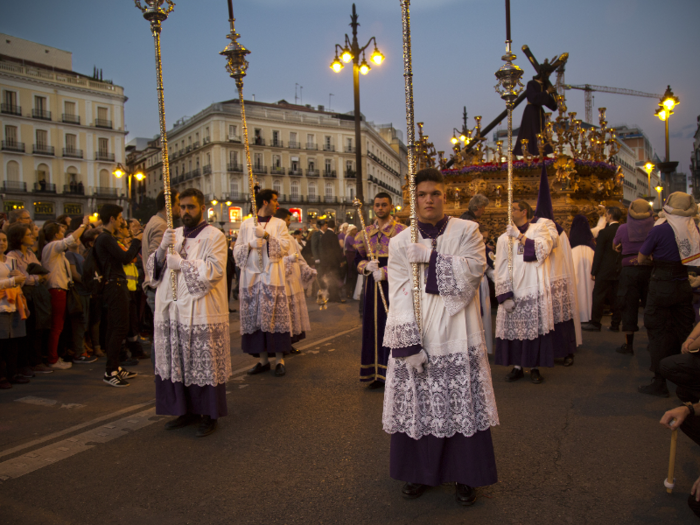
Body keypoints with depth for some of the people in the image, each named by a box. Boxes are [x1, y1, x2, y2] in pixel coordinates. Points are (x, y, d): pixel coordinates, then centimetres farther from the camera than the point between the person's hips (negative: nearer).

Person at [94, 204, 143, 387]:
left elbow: (124, 258, 19)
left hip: (116, 286, 11)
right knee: (120, 328, -10)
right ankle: (110, 372, -6)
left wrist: (137, 243, 14)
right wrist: (137, 240, -7)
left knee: (115, 328, 14)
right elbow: (125, 258, -19)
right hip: (115, 285, -11)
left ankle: (114, 368, 22)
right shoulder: (106, 238, -14)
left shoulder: (106, 238, 18)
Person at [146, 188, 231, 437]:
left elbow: (215, 270, -15)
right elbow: (153, 268, 12)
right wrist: (162, 248, -7)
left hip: (202, 312, -6)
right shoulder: (172, 235, 15)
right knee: (177, 363, 9)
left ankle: (209, 415, 12)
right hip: (173, 311, 6)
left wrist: (181, 263, -11)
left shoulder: (214, 236, -3)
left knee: (205, 364, 1)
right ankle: (186, 410, 23)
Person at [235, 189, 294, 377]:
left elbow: (286, 246, -5)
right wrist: (250, 244, -12)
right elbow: (237, 251, 7)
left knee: (275, 317, -5)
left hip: (272, 278, -1)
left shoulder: (279, 224, 9)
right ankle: (263, 360, 11)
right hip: (251, 278, 1)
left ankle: (279, 360, 3)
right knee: (255, 319, 1)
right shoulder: (246, 224, 11)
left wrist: (267, 236, -16)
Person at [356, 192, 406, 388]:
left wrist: (384, 272, -18)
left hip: (393, 286, -5)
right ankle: (377, 373, 17)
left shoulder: (401, 231, -4)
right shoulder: (366, 232, 13)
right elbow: (358, 259, 14)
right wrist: (367, 267, -8)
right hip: (372, 286, 5)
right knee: (374, 328, 7)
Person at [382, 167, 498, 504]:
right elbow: (400, 296, -3)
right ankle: (419, 473, 25)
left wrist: (431, 256, -16)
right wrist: (408, 344, -12)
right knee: (416, 405, 4)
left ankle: (465, 477, 22)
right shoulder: (400, 243, 5)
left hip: (457, 336, -1)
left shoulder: (467, 231, 5)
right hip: (416, 337, 1)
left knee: (462, 406, 3)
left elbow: (474, 269, -13)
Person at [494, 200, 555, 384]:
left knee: (535, 328, -1)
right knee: (513, 329, 1)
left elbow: (544, 249, -13)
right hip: (513, 292, 2)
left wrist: (520, 236, -15)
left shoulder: (539, 229, 7)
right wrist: (505, 295, -7)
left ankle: (534, 367, 11)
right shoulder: (504, 238, 10)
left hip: (535, 292, -2)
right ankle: (517, 367, 12)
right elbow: (500, 269, 4)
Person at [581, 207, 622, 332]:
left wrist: (593, 272, -5)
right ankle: (615, 324, 14)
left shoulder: (604, 232, -14)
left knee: (598, 298, 2)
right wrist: (622, 268, 17)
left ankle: (595, 323, 6)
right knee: (616, 298, 10)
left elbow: (598, 254, -12)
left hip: (605, 271, -6)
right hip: (620, 271, 6)